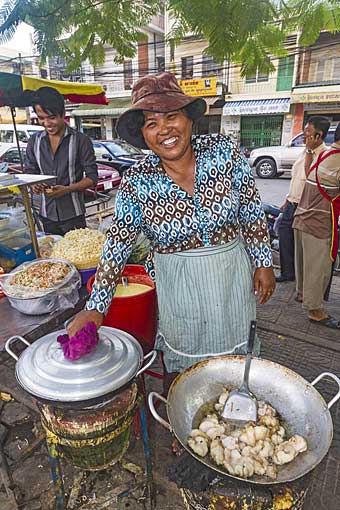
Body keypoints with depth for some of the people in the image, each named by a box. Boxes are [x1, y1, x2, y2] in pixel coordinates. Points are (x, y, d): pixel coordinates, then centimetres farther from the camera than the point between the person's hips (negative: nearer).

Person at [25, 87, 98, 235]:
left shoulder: (80, 140, -5)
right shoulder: (34, 141, 7)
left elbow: (92, 177, -5)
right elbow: (29, 172, 14)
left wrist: (67, 189, -20)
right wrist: (34, 185, -10)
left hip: (73, 216, -3)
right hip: (47, 215, 4)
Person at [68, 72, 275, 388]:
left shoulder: (223, 151, -11)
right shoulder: (137, 182, -14)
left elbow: (252, 211, -3)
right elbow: (117, 244, -9)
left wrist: (263, 263, 0)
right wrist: (96, 306, -11)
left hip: (233, 273, 2)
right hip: (177, 285, -1)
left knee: (232, 353, 22)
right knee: (180, 361, 16)